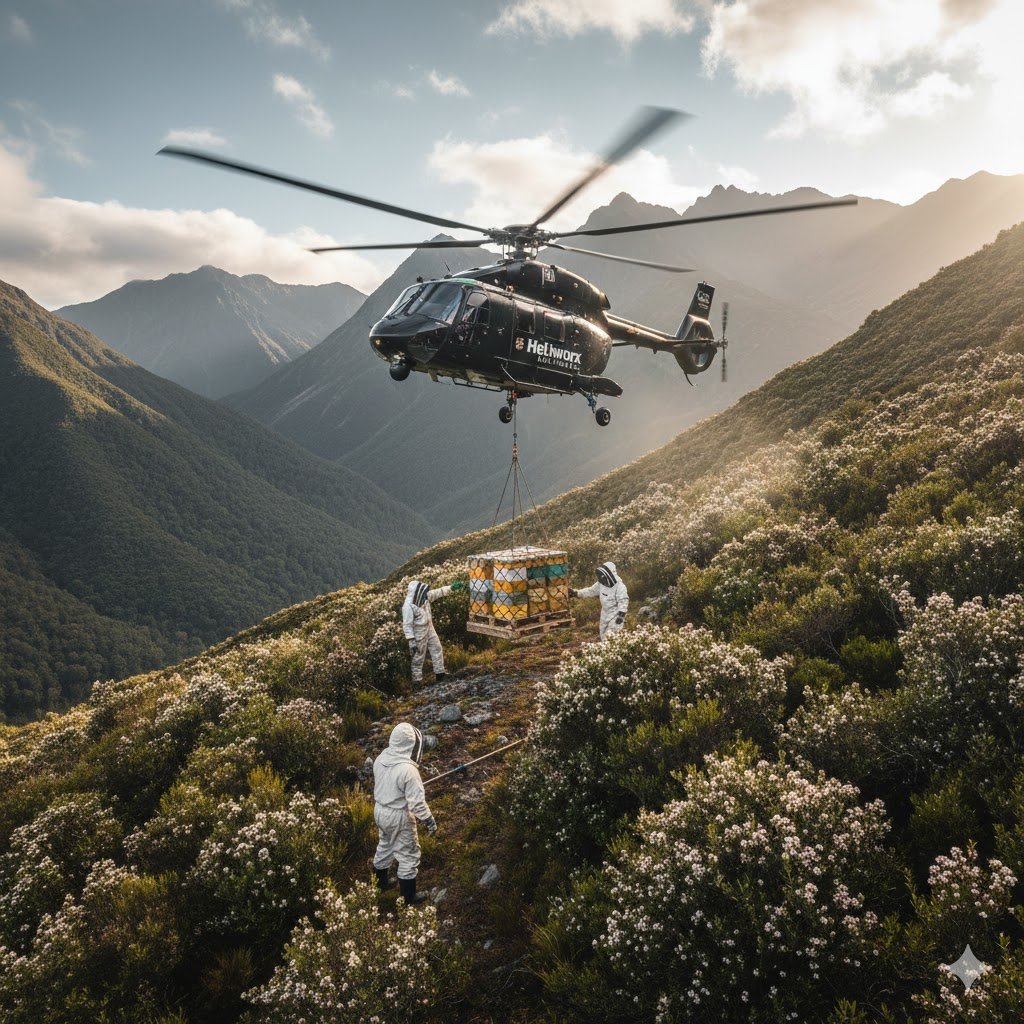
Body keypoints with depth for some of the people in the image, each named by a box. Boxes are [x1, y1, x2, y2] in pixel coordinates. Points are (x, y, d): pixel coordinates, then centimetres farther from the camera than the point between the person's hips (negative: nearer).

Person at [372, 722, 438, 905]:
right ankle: (408, 898, 25)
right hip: (399, 816, -7)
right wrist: (430, 821, -12)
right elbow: (417, 802, -26)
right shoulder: (408, 770, -31)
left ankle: (380, 883, 49)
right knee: (408, 855, 11)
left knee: (384, 847, 29)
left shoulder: (381, 758, -9)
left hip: (380, 810, 7)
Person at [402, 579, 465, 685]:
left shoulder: (423, 597, -4)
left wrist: (452, 587, 0)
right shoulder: (408, 606, -26)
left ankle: (440, 674, 29)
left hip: (430, 630, 8)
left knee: (437, 649, 15)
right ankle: (417, 681, 16)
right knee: (418, 658, 3)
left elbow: (437, 592, 6)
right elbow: (407, 625, -26)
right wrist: (411, 642, -27)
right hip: (419, 634, -8)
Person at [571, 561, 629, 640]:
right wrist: (575, 593, 4)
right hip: (605, 615, 8)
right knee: (604, 637, 12)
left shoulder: (620, 586, -19)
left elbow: (623, 601, -21)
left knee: (611, 636, -18)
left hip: (615, 615, -8)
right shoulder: (601, 584, 2)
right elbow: (590, 591, 10)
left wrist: (621, 615, -27)